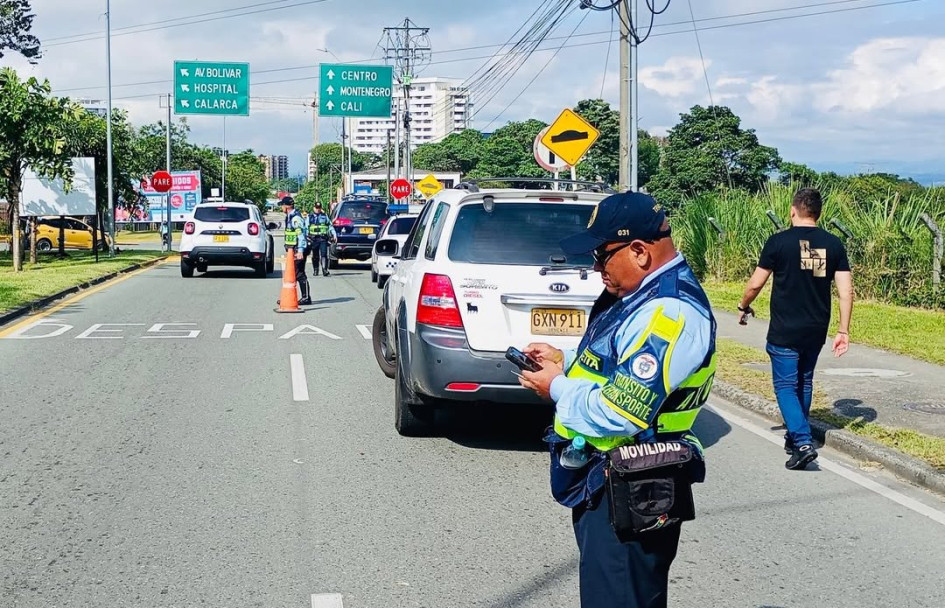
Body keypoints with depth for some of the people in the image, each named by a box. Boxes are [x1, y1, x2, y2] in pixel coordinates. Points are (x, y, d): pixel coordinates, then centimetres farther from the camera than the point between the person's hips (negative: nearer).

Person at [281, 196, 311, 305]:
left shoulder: (296, 218, -16)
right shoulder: (289, 217, 16)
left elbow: (301, 235, -22)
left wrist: (300, 251, -27)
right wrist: (288, 249, 27)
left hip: (297, 251, -10)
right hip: (292, 250, 10)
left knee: (299, 274, -7)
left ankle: (306, 298, -1)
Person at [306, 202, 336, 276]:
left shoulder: (325, 216, 12)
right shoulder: (310, 216, 11)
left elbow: (330, 226, 14)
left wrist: (334, 234, 5)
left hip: (323, 239, -1)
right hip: (313, 239, 1)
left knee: (324, 254, -12)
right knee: (315, 256, 7)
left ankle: (325, 270, -17)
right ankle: (316, 270, 18)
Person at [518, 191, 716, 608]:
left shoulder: (669, 313, -25)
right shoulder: (640, 293, 9)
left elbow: (619, 414, -29)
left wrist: (557, 388, -13)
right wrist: (565, 360, 7)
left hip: (629, 496, -11)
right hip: (602, 481, 11)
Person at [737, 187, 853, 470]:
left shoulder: (779, 242, -10)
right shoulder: (833, 244, 1)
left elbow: (756, 283, -5)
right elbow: (846, 291, -2)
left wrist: (744, 307, 14)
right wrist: (843, 331, 4)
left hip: (784, 331, -4)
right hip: (816, 330, 5)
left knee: (786, 386, 1)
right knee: (804, 382, 20)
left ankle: (803, 442, -14)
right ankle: (795, 436, 30)